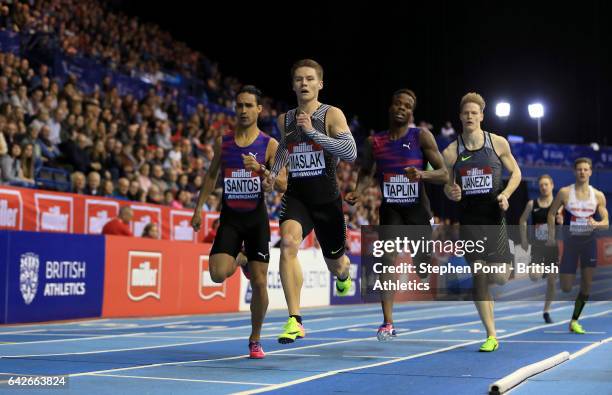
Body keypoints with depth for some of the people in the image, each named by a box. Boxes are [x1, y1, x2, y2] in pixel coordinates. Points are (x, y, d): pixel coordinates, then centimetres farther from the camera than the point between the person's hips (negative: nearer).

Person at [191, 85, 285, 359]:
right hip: (229, 218, 2)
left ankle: (255, 340, 17)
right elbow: (212, 175, 16)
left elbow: (277, 187, -7)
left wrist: (260, 170, -27)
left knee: (259, 283, -1)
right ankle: (238, 259, 21)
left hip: (257, 218, -1)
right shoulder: (223, 142, 5)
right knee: (217, 274, -17)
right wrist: (199, 208, 9)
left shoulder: (270, 145, -3)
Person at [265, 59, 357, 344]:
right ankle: (294, 322, -28)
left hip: (326, 197, -2)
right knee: (288, 242, -29)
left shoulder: (332, 115, -6)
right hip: (296, 195, 2)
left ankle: (343, 273, 57)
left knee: (335, 264, 14)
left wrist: (312, 132, -25)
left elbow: (350, 153, -20)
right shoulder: (285, 120, 7)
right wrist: (273, 172, 10)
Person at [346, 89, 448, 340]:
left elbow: (444, 175, -9)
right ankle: (388, 324, -15)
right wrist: (358, 192, -4)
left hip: (417, 209, -1)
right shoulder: (374, 143, 1)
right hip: (390, 209, 1)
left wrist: (423, 174, -29)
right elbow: (366, 173, 16)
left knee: (422, 268, 5)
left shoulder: (422, 137, -7)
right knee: (388, 259, -16)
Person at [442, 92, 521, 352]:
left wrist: (505, 194, -9)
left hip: (494, 216, -1)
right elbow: (447, 185, 10)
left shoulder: (498, 143, 0)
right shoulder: (451, 152, 2)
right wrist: (451, 193, -13)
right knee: (478, 276, -2)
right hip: (468, 219, 1)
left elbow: (516, 172, 9)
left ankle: (506, 267, 34)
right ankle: (491, 336, 6)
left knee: (499, 277, -7)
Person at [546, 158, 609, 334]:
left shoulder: (598, 195, 1)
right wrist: (551, 236, -1)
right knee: (566, 288, -3)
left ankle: (574, 321, 8)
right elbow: (551, 213, 6)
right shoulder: (564, 192, -4)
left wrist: (596, 224, -21)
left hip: (589, 241, 2)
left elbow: (606, 223, 1)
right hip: (570, 241, -1)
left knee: (587, 283, -5)